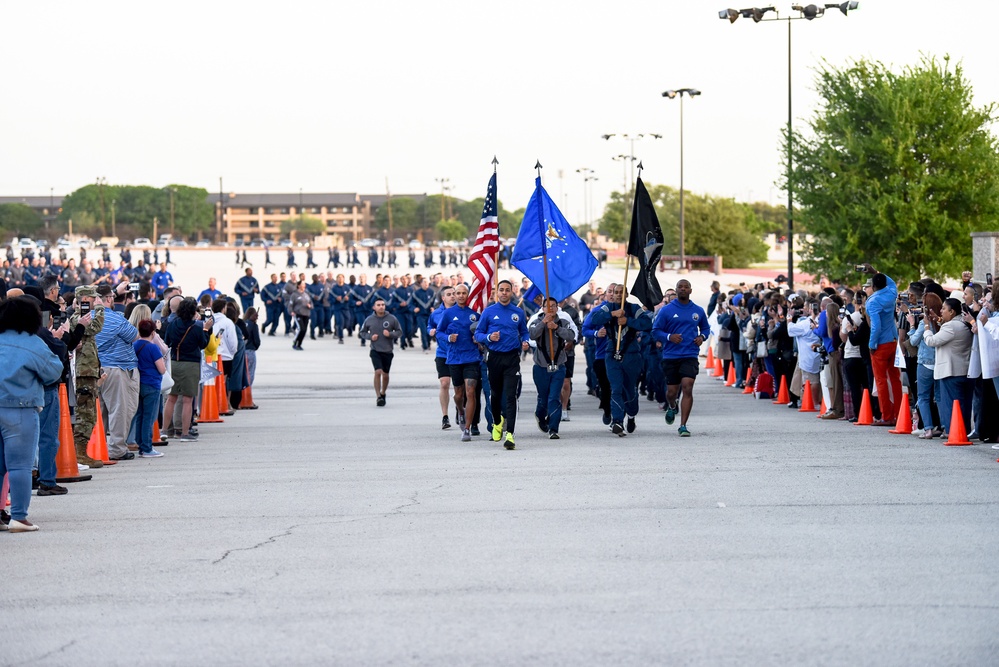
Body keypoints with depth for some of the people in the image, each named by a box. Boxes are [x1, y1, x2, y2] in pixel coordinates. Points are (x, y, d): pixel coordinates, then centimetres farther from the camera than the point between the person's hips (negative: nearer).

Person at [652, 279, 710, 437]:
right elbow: (655, 331, 1)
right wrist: (669, 337, -17)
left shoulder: (698, 311, 8)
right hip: (670, 357, 0)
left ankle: (683, 426, -12)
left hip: (690, 356, 0)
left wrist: (702, 337, 1)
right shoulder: (666, 310, 0)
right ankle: (672, 407, 46)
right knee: (672, 391, 8)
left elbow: (706, 328, 23)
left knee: (687, 388, -16)